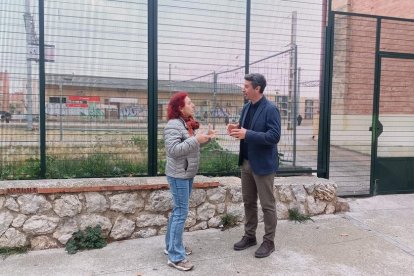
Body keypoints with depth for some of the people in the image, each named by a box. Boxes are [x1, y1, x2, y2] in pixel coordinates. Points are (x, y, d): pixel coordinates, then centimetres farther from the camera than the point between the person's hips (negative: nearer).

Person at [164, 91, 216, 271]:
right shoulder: (173, 125, -17)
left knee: (178, 210, 17)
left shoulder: (188, 123, 12)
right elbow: (173, 150, -26)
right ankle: (176, 256, 1)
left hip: (188, 174, 10)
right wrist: (196, 140, -27)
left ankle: (171, 245, 31)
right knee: (181, 212, -7)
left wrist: (206, 137, 5)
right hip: (178, 175, -10)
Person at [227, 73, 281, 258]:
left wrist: (247, 134, -27)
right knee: (248, 202, 17)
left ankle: (269, 242, 20)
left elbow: (274, 136, -23)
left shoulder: (270, 109, -15)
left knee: (267, 205, 5)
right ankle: (249, 236, 32)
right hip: (246, 162, 8)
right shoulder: (246, 107, 9)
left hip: (263, 164, -8)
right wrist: (237, 128, -5)